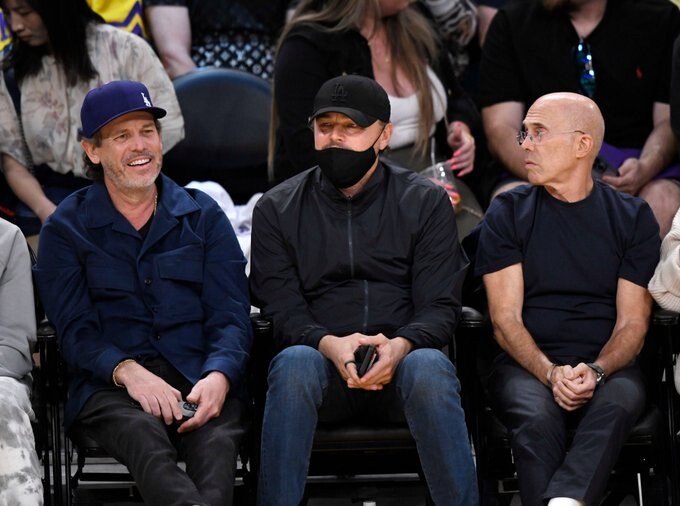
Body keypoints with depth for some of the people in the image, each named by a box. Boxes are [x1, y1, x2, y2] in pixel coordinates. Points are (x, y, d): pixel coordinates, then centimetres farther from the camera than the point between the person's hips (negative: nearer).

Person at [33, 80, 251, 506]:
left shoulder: (204, 216, 18)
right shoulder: (66, 229, 14)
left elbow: (231, 319, 10)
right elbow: (75, 331, 4)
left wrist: (218, 376, -14)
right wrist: (128, 372, -18)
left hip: (200, 379, 2)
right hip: (109, 387, -2)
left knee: (217, 441, -36)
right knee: (145, 438, -39)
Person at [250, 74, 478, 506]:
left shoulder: (426, 203, 10)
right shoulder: (277, 210, 11)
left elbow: (440, 305, 2)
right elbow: (282, 308, 2)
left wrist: (400, 346, -22)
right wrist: (329, 345, -21)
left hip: (403, 360, 0)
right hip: (321, 362, 0)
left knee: (430, 367, -35)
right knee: (294, 362, -35)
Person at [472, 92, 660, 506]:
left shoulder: (633, 218, 10)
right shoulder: (507, 214, 9)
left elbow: (633, 323, 5)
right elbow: (506, 318, 2)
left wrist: (596, 371, -17)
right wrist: (550, 373, -17)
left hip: (607, 367, 0)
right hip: (527, 364, 0)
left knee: (616, 405, -36)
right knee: (537, 418, -36)